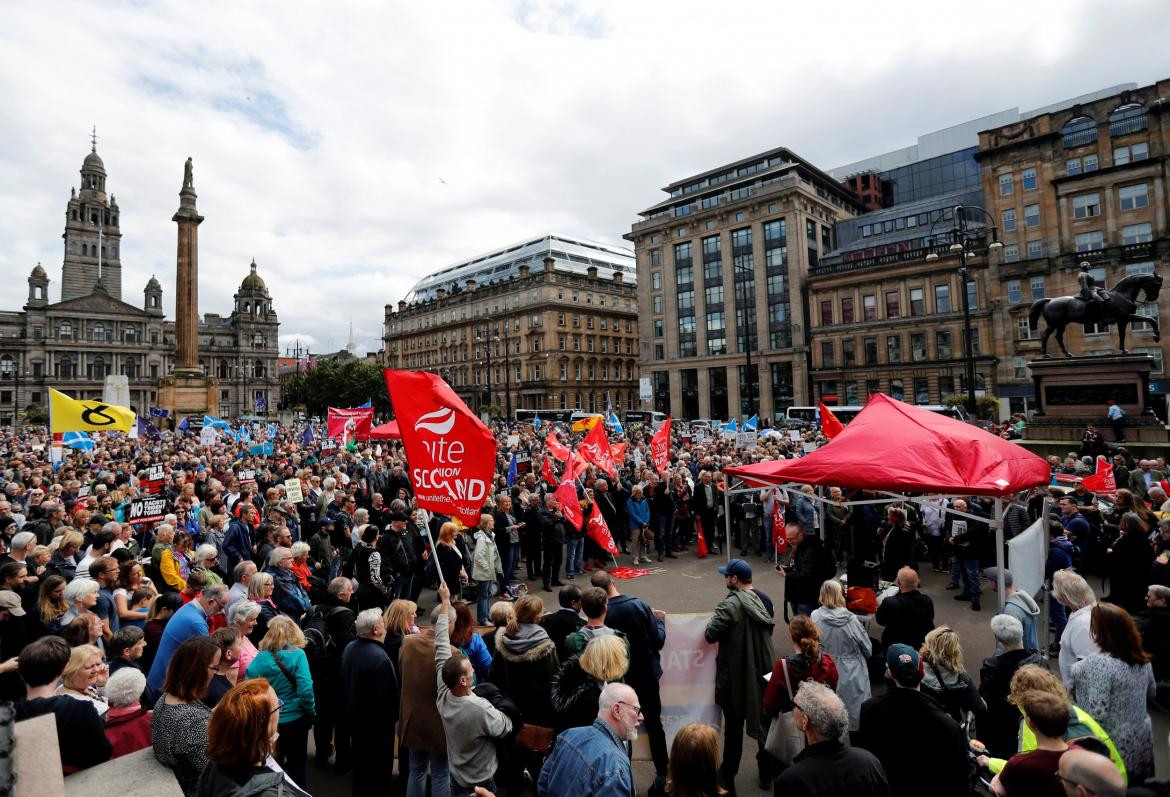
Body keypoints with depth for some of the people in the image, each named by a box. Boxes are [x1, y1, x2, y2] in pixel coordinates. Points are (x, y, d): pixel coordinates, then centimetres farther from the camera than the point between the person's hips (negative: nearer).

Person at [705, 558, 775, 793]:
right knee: (763, 720, 21)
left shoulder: (730, 604, -23)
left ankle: (728, 777, 23)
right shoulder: (762, 600, -2)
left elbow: (710, 635, -23)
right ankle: (766, 771, 37)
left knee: (734, 726, 8)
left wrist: (713, 622, -5)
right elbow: (769, 627, 12)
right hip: (762, 671, 6)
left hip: (736, 674, -6)